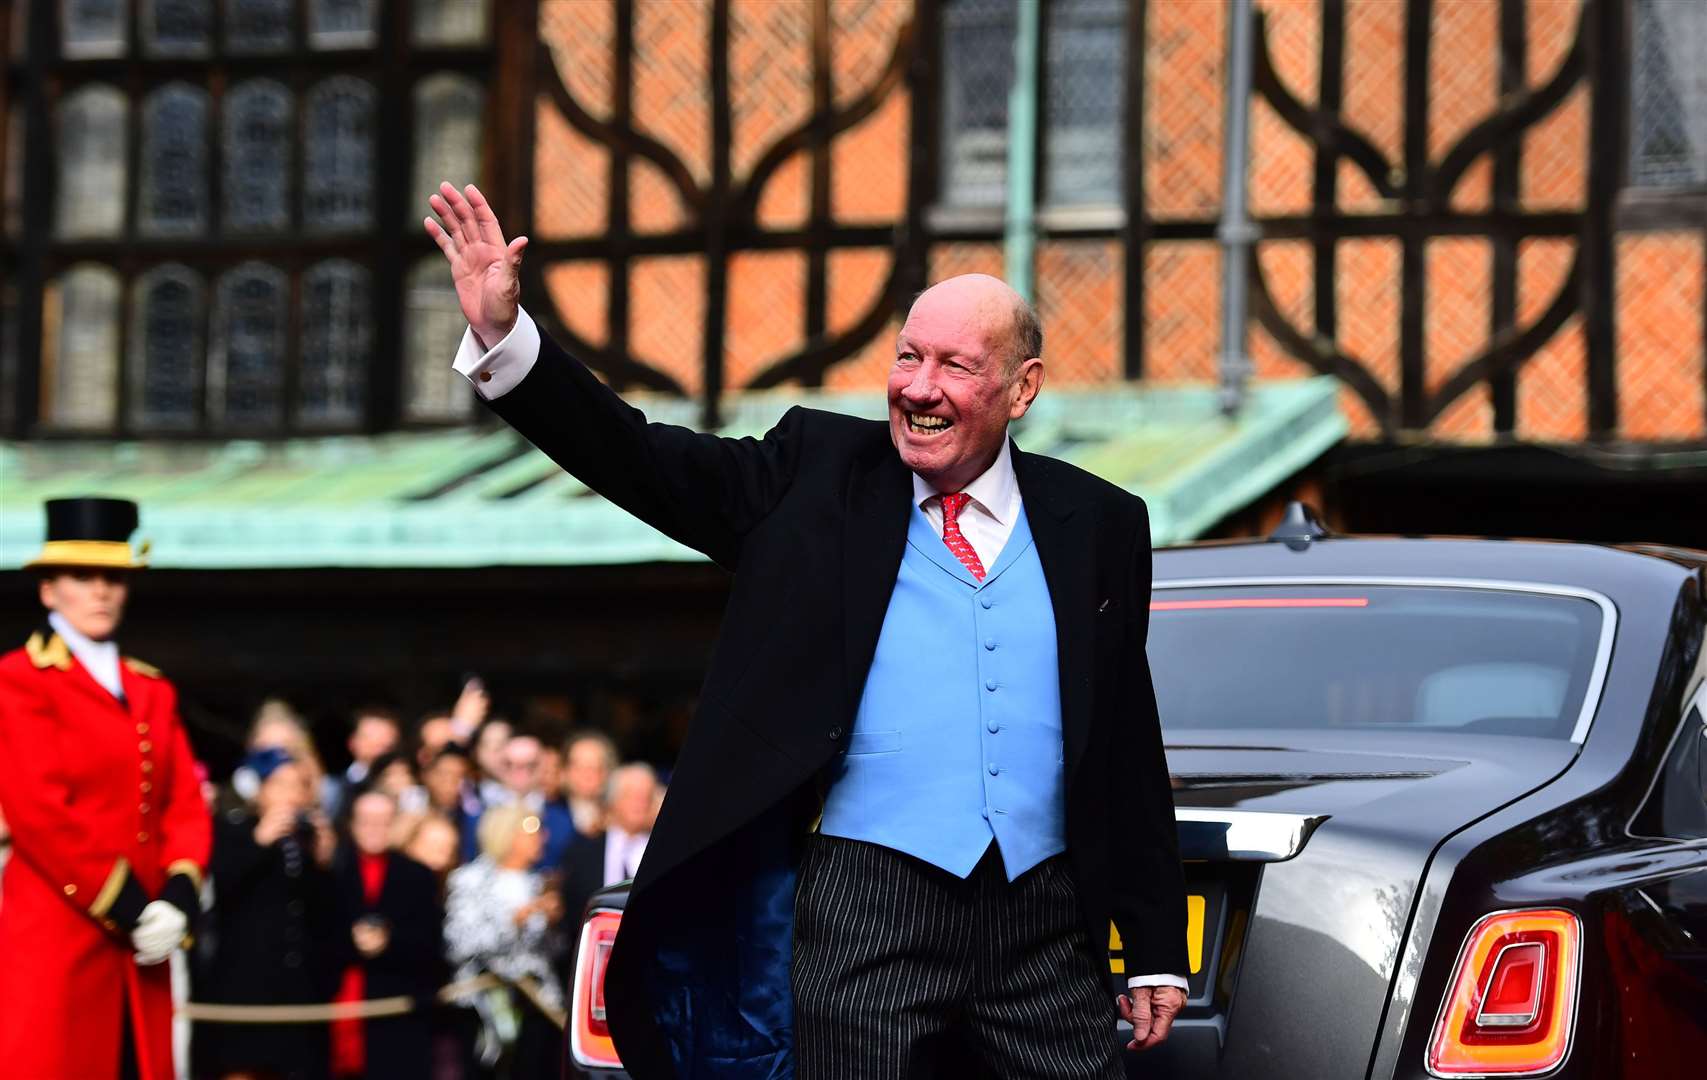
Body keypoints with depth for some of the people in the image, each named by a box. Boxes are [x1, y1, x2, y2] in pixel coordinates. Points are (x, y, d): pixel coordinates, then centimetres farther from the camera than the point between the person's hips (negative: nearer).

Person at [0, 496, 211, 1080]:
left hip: (142, 942, 6)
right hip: (55, 930, -6)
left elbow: (186, 807, 11)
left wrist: (177, 900, -7)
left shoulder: (153, 691, 18)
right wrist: (124, 908, -13)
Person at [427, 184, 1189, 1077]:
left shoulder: (1097, 525, 10)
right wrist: (503, 336, -16)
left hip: (1046, 916, 2)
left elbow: (1131, 755, 13)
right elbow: (641, 461, -3)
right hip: (866, 904, -2)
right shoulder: (820, 474, 6)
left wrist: (1155, 951, 12)